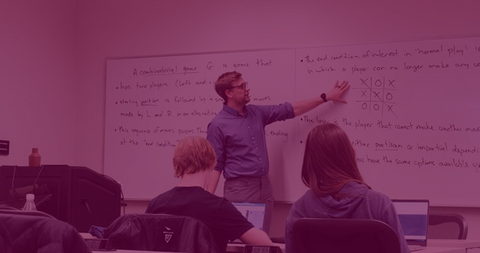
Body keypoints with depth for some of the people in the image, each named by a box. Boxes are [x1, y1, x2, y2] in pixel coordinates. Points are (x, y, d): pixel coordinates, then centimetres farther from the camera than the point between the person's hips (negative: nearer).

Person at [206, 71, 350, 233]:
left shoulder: (256, 113, 9)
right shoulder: (218, 125, -9)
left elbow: (291, 110, 14)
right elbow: (215, 165, -8)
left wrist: (326, 97, 15)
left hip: (265, 185, 6)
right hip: (239, 188, -6)